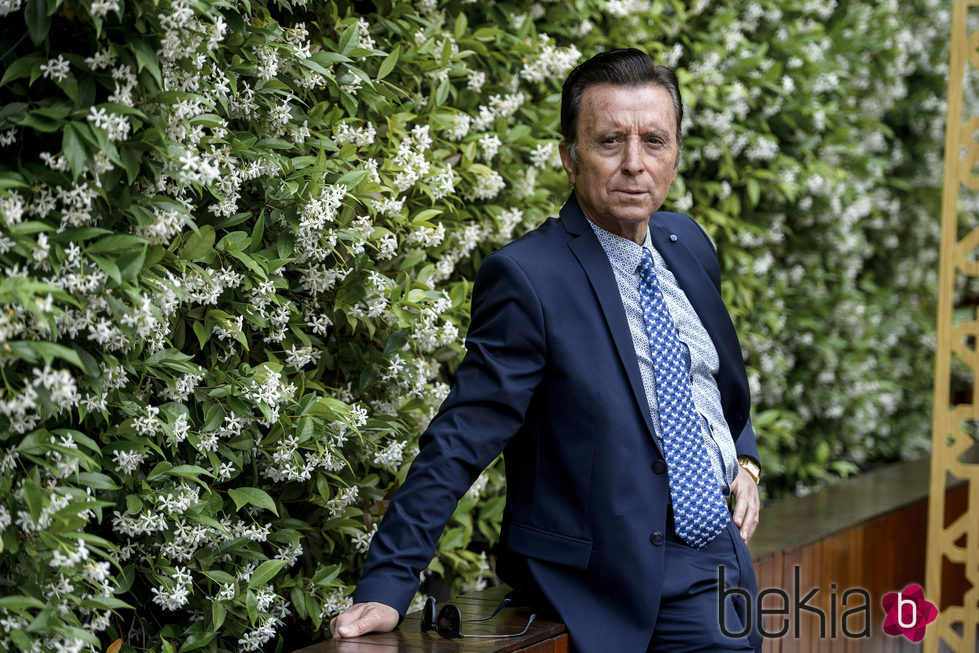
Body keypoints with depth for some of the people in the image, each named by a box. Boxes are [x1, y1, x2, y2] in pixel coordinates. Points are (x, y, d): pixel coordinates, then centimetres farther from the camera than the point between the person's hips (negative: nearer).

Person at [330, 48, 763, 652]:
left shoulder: (688, 245, 5)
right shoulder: (528, 277, -18)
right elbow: (459, 443, -19)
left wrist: (744, 461, 8)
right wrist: (386, 585, -23)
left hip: (722, 544, 7)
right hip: (624, 575, -7)